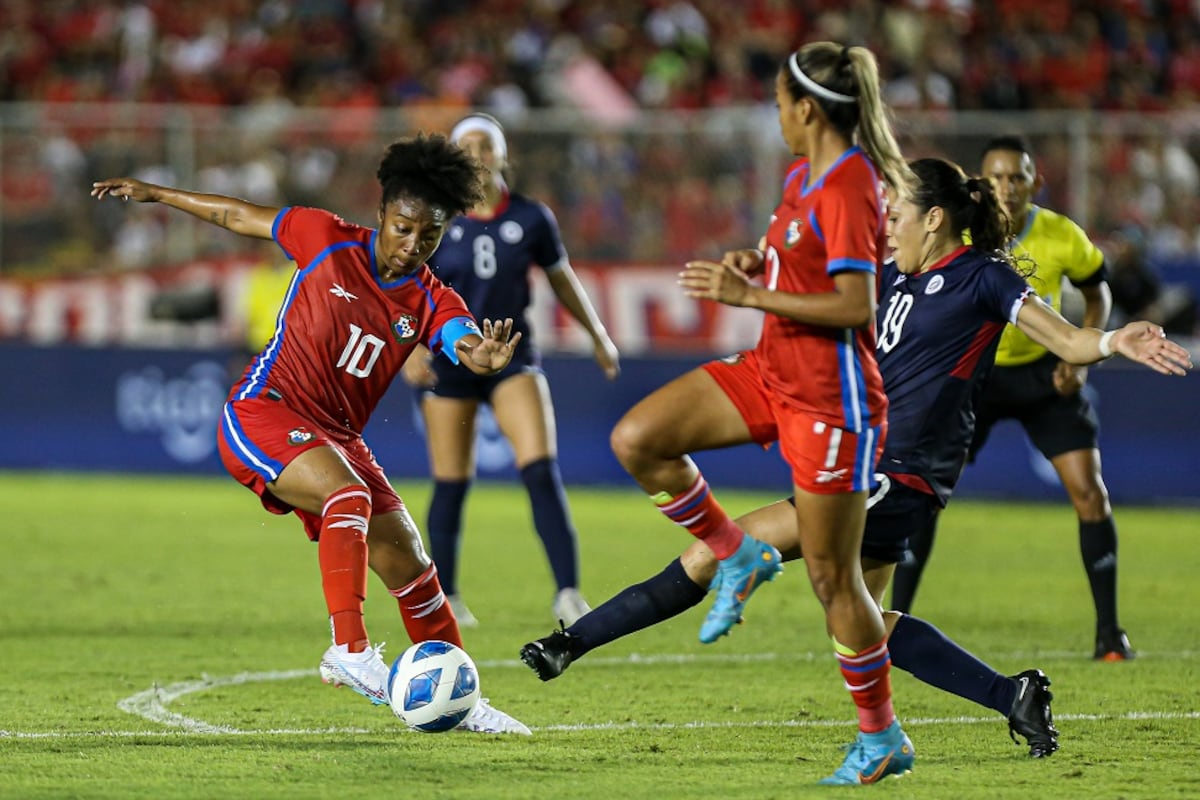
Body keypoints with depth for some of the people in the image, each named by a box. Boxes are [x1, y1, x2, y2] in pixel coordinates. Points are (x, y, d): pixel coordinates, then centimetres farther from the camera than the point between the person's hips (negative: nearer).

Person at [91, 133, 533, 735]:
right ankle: (348, 649, -42)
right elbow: (241, 217, 8)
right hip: (260, 414, -5)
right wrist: (155, 194, 14)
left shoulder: (433, 305, 0)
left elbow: (466, 347, -22)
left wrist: (484, 356, -47)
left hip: (336, 437, 5)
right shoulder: (327, 240, -5)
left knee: (408, 564, 3)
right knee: (350, 494, -33)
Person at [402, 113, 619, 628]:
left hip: (512, 357, 1)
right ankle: (443, 596, 23)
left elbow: (562, 279, 13)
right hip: (447, 362, -1)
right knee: (451, 485, 4)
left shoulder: (531, 218, -2)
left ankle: (568, 594, -16)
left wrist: (598, 336, 22)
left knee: (542, 472, -15)